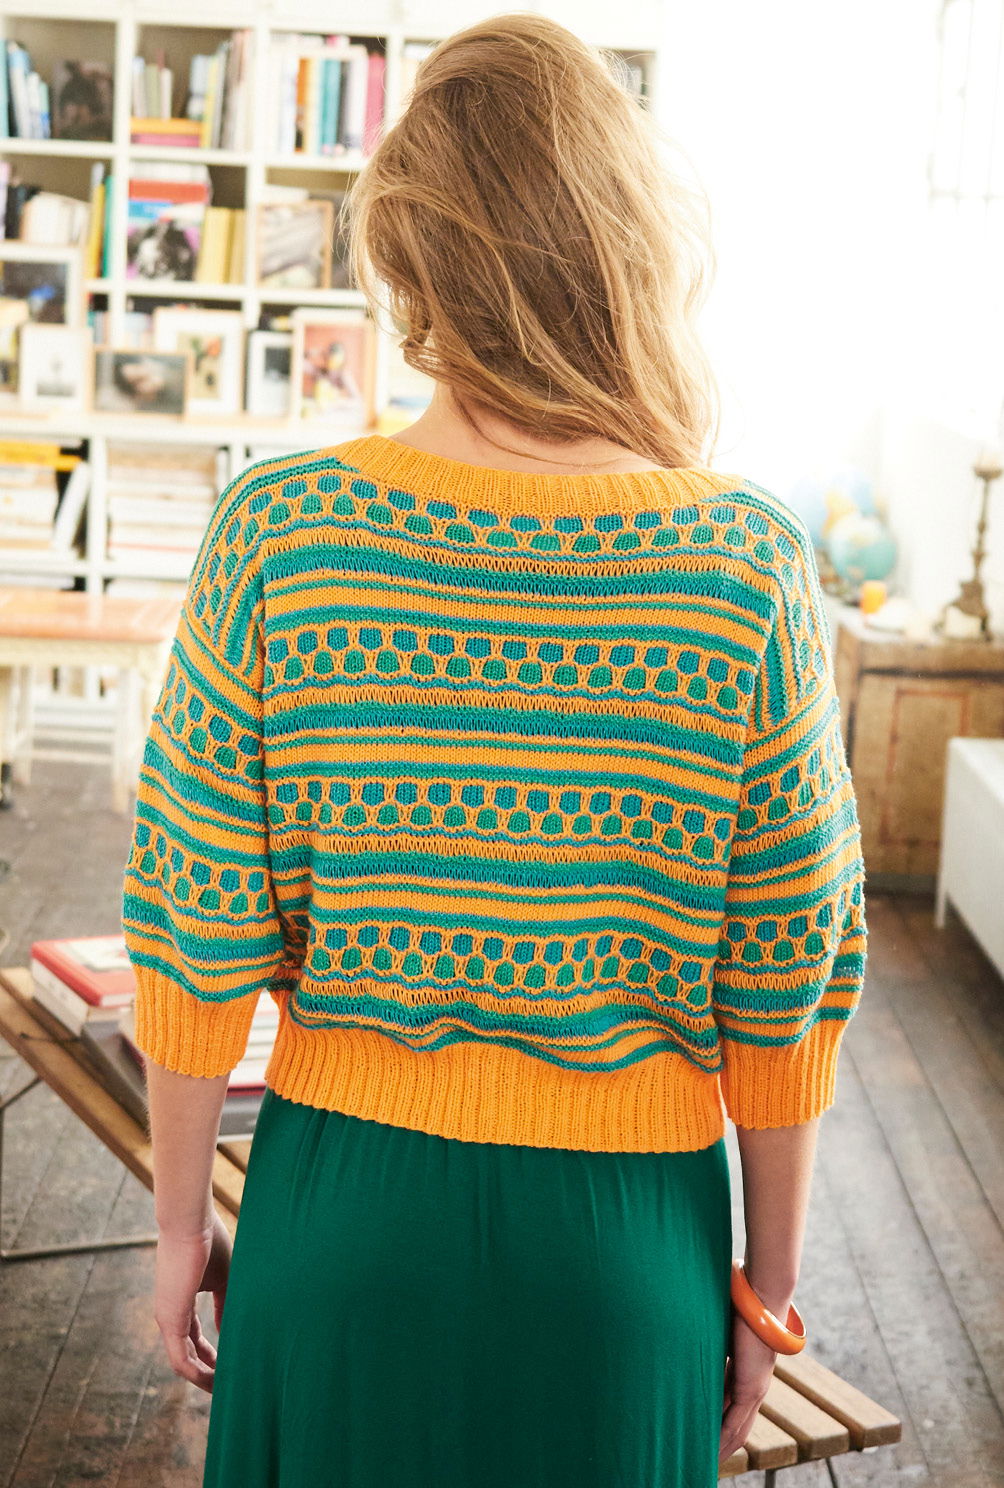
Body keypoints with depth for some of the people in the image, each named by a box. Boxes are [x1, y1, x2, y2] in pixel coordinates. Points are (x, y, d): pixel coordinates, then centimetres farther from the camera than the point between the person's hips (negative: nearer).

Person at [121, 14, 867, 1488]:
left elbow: (195, 948, -7)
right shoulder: (752, 564, -13)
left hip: (345, 1204, 1)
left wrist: (181, 1222, 7)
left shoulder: (273, 534, -12)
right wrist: (769, 1282, 7)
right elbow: (791, 990, -7)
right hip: (625, 1233, 0)